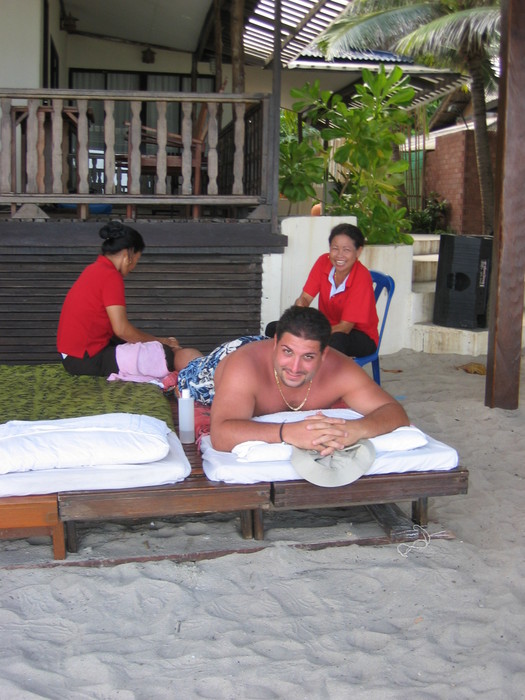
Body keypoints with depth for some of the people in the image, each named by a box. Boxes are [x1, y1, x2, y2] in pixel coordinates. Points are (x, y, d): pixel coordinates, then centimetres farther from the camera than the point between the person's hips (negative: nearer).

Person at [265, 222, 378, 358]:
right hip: (327, 325, 6)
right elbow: (304, 298, -9)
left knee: (337, 339, -42)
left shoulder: (362, 277, -23)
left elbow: (345, 327, -24)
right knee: (273, 329, -11)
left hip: (361, 337, -5)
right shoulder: (324, 262, -8)